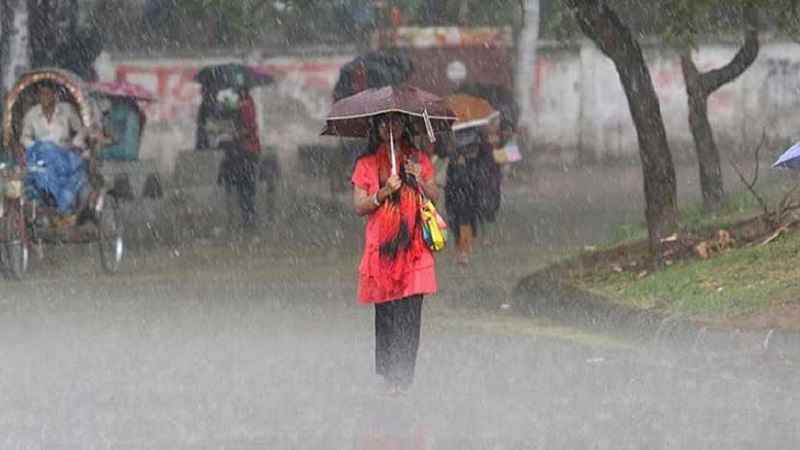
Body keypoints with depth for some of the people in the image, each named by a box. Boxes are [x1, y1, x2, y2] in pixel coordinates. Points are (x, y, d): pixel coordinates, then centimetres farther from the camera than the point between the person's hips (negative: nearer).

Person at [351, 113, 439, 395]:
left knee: (409, 313, -8)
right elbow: (359, 207, 2)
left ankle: (402, 376, -8)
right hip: (382, 245, -1)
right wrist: (384, 192, -13)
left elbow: (435, 197, 8)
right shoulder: (366, 164, 7)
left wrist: (420, 180, -9)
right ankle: (386, 375, 6)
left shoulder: (418, 159, 12)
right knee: (385, 312, -1)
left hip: (413, 246, 1)